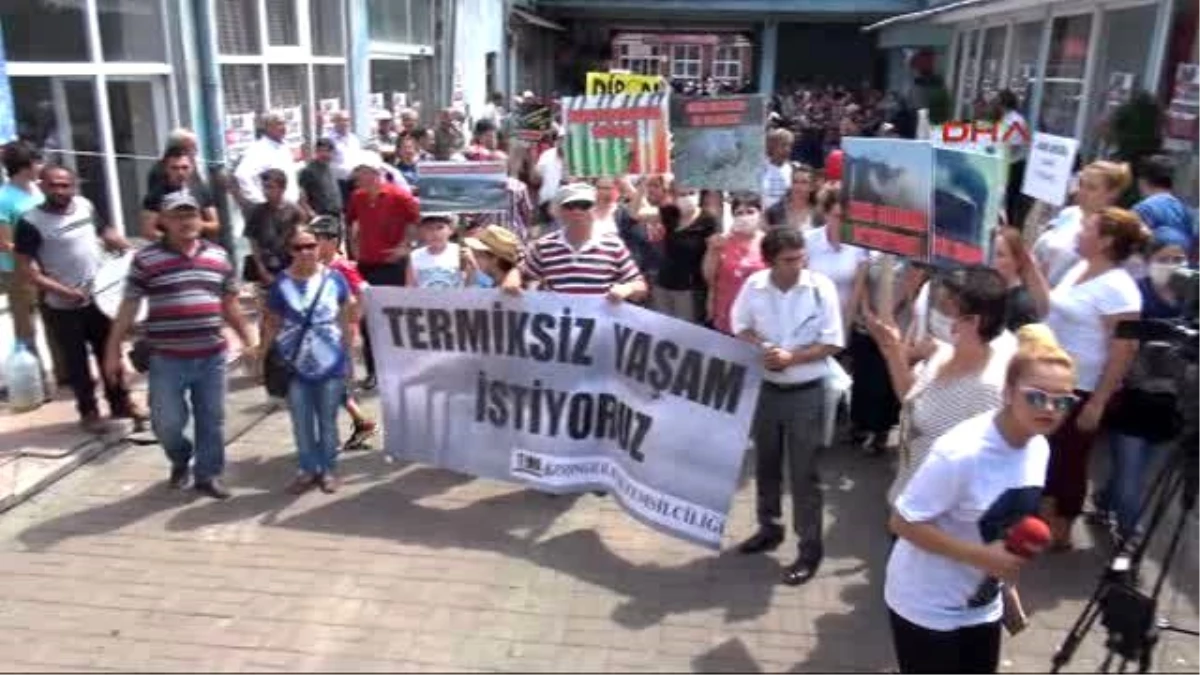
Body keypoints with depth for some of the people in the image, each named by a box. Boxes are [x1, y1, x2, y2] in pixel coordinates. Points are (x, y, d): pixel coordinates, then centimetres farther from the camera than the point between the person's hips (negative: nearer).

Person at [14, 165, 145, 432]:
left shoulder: (86, 206, -1)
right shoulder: (31, 222, -17)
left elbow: (106, 232, 15)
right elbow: (26, 272, -17)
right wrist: (66, 291, -23)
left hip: (99, 297, 5)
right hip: (62, 307, -5)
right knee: (77, 361, 9)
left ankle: (121, 402, 31)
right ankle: (88, 411, 25)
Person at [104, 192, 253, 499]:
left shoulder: (218, 256, 7)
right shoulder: (146, 259, -4)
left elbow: (230, 303, 15)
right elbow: (128, 307, -2)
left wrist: (247, 339, 16)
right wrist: (113, 351, -1)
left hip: (212, 356, 3)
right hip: (167, 359, -3)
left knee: (211, 420, 10)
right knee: (167, 422, 4)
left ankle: (208, 474, 26)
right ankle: (180, 459, 34)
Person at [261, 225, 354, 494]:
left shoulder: (334, 279, -3)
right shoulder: (282, 283, -5)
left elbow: (344, 319, 6)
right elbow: (272, 324, 1)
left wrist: (348, 354, 8)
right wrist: (264, 356, -3)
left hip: (331, 364, 0)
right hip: (296, 365, 0)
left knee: (328, 421, 12)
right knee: (302, 423, 11)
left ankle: (329, 470, 27)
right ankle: (308, 469, 28)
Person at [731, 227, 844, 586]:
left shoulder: (821, 288, -14)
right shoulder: (754, 285, -6)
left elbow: (832, 344, -12)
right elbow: (740, 327, 5)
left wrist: (792, 357, -23)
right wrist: (761, 349, -14)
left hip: (806, 393, -4)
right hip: (765, 389, 4)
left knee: (803, 473, 2)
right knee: (766, 464, 18)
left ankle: (810, 549, 15)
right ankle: (769, 529, 38)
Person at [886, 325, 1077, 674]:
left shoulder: (1039, 448, -5)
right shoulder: (961, 452, -29)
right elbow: (903, 522, -24)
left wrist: (1005, 569, 11)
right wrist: (983, 556, -28)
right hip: (927, 608, -7)